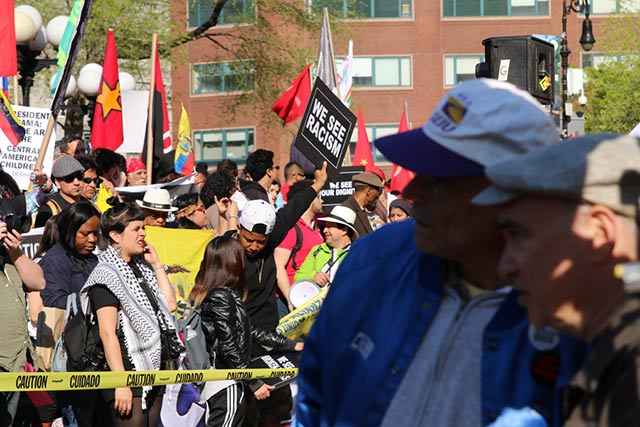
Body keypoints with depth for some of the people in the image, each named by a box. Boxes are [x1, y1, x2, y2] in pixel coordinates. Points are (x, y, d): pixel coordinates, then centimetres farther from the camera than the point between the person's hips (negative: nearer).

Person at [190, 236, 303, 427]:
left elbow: (247, 331, 19)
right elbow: (229, 347, -18)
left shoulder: (207, 294, 12)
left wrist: (289, 344, 22)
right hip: (226, 386, -9)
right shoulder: (221, 298, -16)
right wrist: (254, 382, -13)